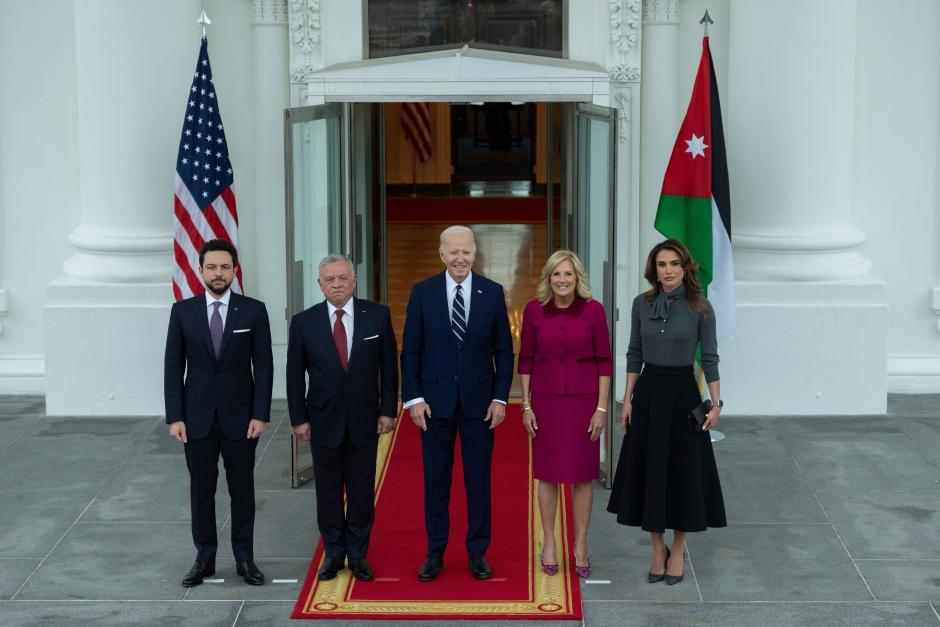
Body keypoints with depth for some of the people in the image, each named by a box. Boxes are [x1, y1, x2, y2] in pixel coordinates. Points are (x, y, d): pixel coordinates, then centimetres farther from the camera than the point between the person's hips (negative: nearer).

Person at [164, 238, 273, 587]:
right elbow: (173, 367, 1)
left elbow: (263, 366, -2)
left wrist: (261, 414, -8)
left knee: (242, 490, 7)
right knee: (201, 490, 8)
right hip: (197, 417, 1)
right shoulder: (182, 311, 1)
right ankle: (204, 558, 18)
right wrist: (174, 417, -4)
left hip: (240, 417, -1)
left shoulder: (253, 310, -2)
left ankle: (245, 558, 18)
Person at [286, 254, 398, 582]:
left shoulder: (377, 315, -3)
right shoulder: (304, 322, -3)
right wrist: (298, 419, -2)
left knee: (362, 491, 8)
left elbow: (389, 366, 2)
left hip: (364, 420, 0)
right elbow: (295, 375, 1)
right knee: (328, 491, 9)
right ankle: (333, 554, 21)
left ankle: (358, 554, 20)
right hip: (323, 420, 0)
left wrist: (388, 410, -2)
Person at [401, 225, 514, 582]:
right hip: (435, 400, 0)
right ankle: (435, 553, 18)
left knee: (478, 479, 7)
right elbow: (411, 350, 1)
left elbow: (503, 350, 3)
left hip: (479, 401, 0)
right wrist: (413, 398, -6)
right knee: (436, 480, 7)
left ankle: (477, 553, 18)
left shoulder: (492, 292, 1)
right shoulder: (423, 292, -1)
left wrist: (500, 398, -4)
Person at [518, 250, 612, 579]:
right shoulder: (534, 310, -5)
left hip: (583, 400, -1)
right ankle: (548, 543, 21)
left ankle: (581, 545, 18)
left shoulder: (593, 310, -8)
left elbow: (604, 361, -3)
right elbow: (525, 359, 3)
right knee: (548, 472, 8)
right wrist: (526, 405, 0)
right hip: (546, 400, 1)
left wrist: (601, 408, -6)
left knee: (582, 475, 6)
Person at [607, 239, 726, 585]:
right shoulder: (642, 304, 2)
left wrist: (716, 403, -8)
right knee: (648, 468, 5)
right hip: (648, 391, 3)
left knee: (682, 467, 3)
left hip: (683, 391, -2)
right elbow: (634, 354, 7)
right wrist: (627, 399, 2)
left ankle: (678, 549, 19)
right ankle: (658, 548, 19)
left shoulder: (700, 308, -5)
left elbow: (710, 359, -3)